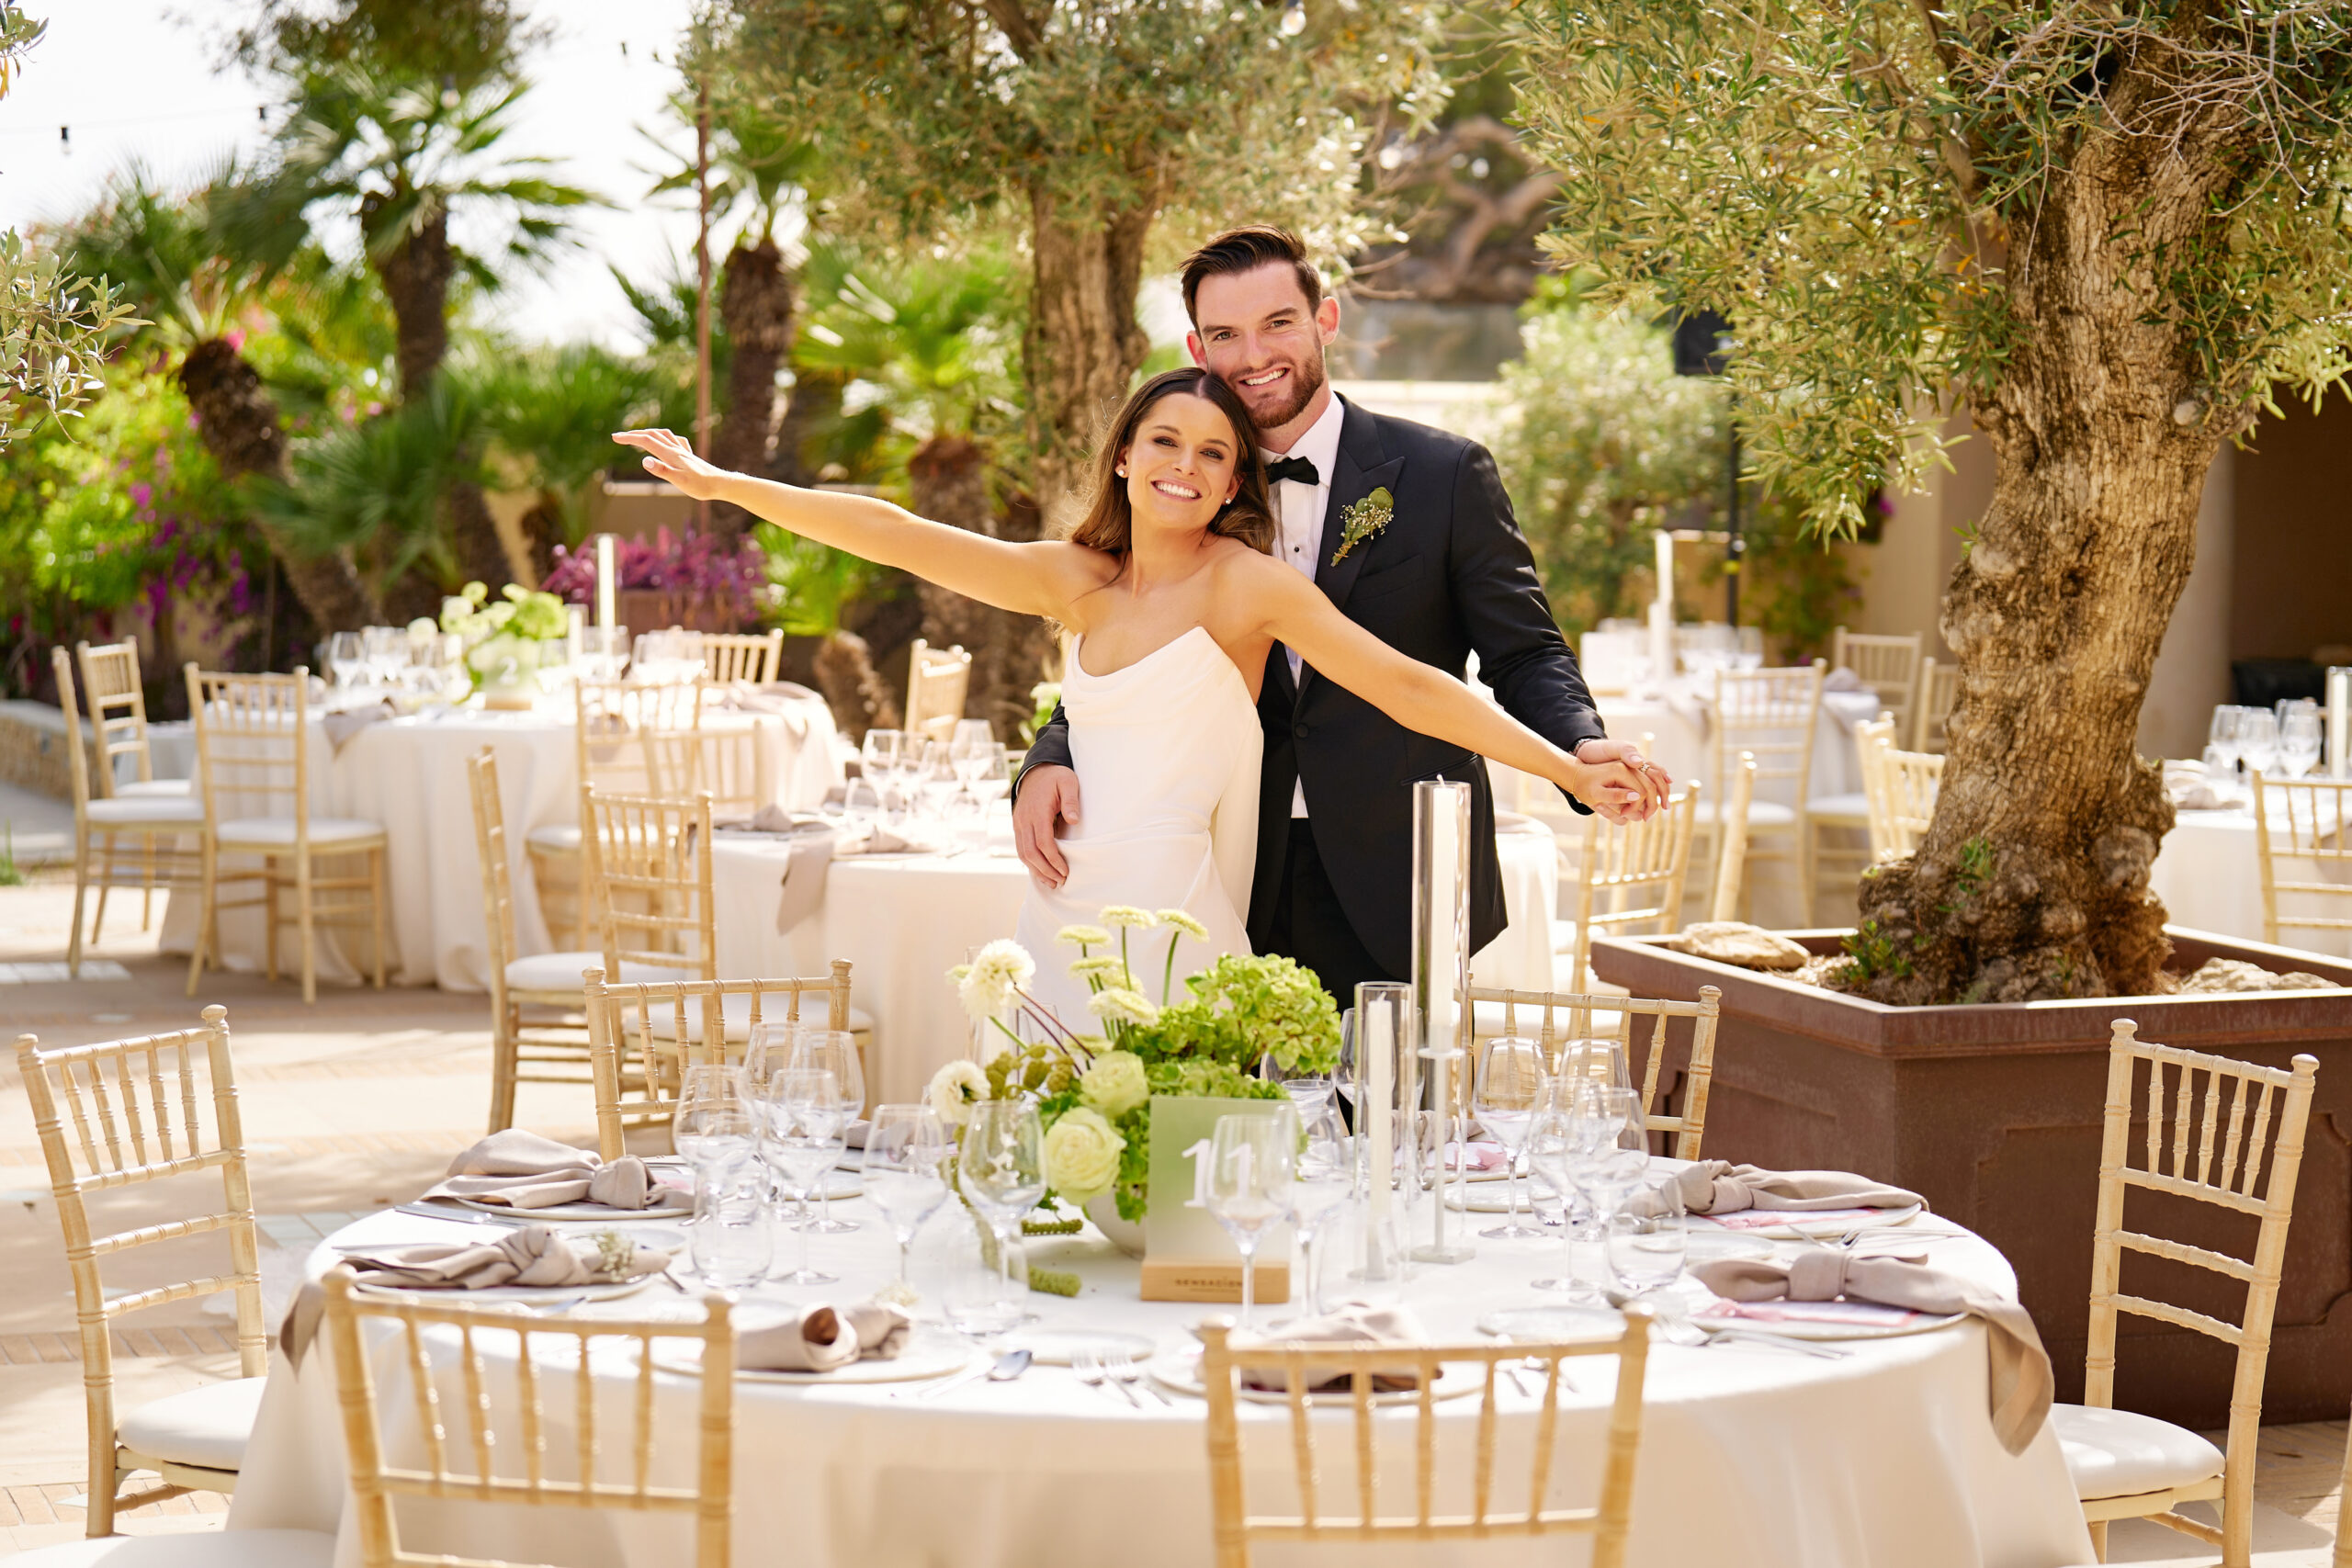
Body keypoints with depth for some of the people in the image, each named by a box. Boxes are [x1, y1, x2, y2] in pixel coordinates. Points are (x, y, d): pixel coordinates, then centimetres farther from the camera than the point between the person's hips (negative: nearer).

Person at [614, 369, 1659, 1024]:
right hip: (1064, 911, 5)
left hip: (1166, 907, -5)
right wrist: (720, 484, 15)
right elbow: (897, 537, 15)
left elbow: (1404, 685, -7)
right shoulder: (1079, 581, 14)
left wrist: (1566, 768, -16)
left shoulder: (1248, 585, -1)